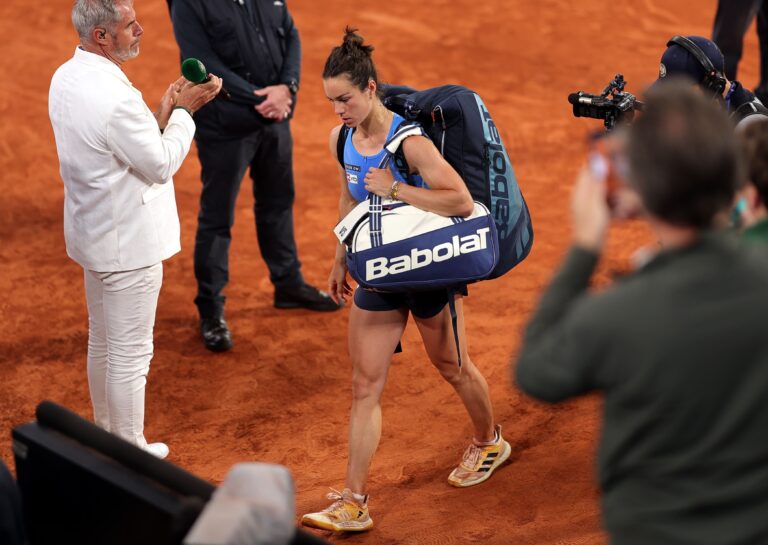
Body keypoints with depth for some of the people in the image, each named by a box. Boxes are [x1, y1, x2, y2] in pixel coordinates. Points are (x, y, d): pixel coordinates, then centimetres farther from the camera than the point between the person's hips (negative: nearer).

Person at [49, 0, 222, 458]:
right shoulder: (115, 98, -29)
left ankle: (106, 436, 39)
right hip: (128, 242, -10)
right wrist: (183, 111, -7)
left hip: (92, 233, 10)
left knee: (102, 342, 23)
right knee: (130, 352, 5)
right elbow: (161, 165, -17)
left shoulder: (66, 78, 1)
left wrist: (164, 110, -2)